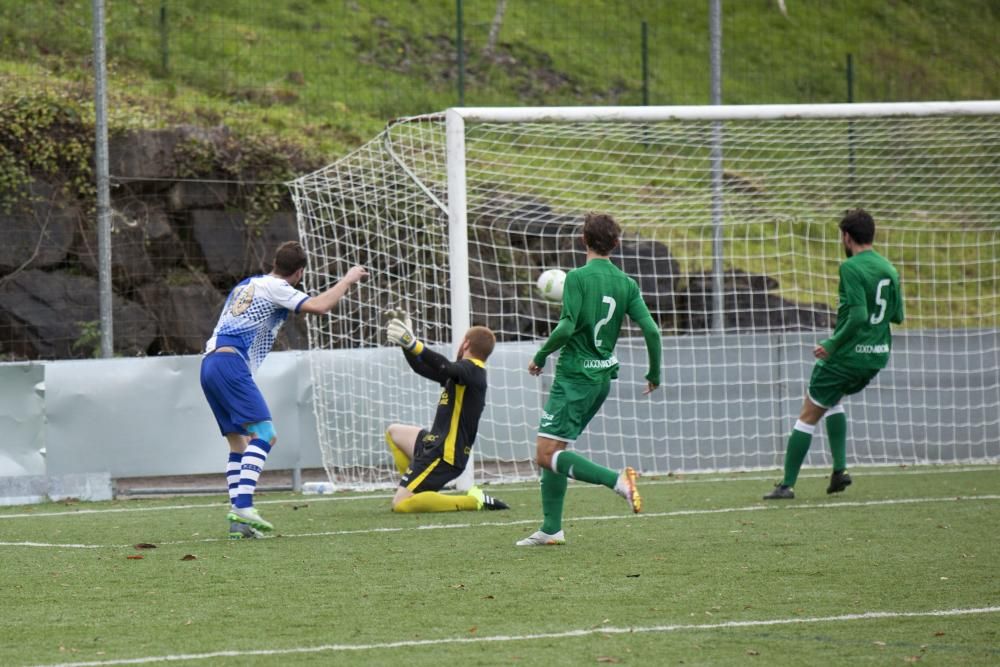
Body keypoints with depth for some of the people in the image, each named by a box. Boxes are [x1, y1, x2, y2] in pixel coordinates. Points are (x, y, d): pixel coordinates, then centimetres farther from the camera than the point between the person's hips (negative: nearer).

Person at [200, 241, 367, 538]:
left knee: (239, 443, 11)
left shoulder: (246, 285, 25)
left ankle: (237, 520, 3)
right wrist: (348, 280, 2)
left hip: (209, 362, 9)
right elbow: (319, 306, -11)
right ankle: (242, 507, -30)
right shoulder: (274, 287, 0)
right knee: (263, 434, -15)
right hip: (231, 363, -9)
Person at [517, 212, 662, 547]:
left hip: (574, 375, -7)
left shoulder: (578, 278, -11)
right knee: (552, 451, 16)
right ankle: (551, 529, 14)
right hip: (603, 377, 7)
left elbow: (567, 327, -20)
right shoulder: (626, 283, 5)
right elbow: (651, 330, 0)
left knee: (546, 454, -10)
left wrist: (541, 356, -4)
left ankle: (617, 480, -26)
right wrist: (655, 374, 13)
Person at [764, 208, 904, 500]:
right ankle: (840, 469, 18)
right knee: (832, 399, 31)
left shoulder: (851, 268, -16)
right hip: (877, 356, 8)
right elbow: (898, 316, 12)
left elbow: (858, 315, -25)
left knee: (808, 416, 3)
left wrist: (832, 344, -17)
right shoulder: (889, 270, 7)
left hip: (847, 355, -8)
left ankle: (787, 485, 4)